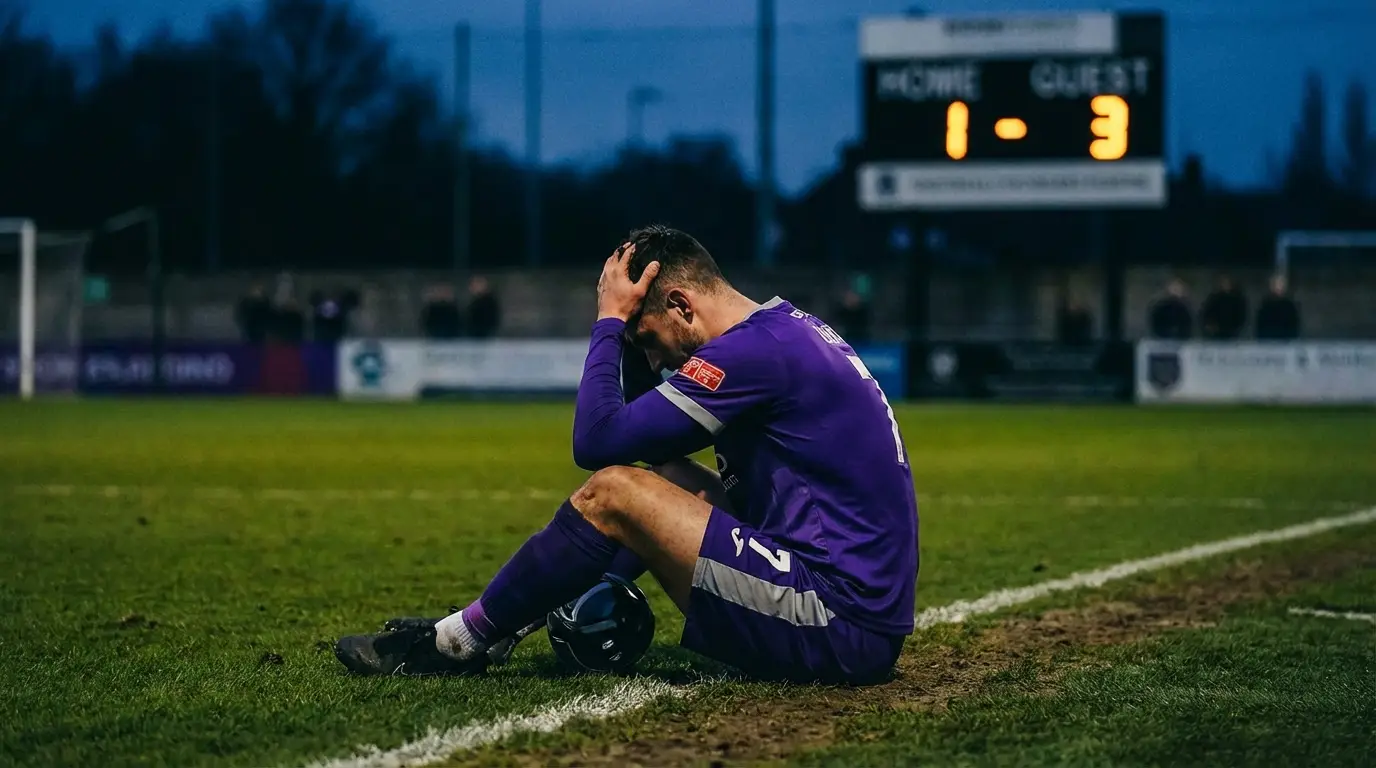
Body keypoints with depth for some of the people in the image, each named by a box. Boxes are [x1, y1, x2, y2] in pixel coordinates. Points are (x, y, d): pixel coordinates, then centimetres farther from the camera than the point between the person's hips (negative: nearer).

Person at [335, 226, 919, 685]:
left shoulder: (758, 349, -15)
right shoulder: (791, 328, 16)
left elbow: (596, 441, -14)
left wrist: (611, 319, -4)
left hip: (841, 628, -10)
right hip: (870, 619, 10)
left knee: (612, 492, -9)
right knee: (664, 479, 19)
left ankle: (457, 644, 5)